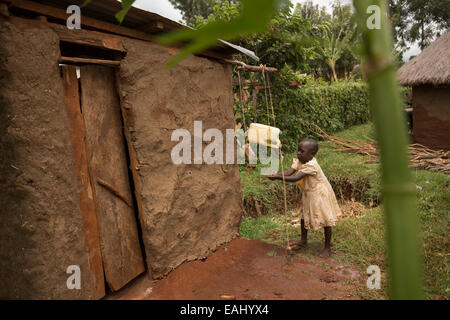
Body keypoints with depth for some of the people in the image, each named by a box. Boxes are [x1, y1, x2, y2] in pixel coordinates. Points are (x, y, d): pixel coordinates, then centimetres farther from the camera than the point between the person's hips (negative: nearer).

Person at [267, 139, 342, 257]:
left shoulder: (311, 165, -32)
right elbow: (288, 173, -20)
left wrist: (278, 177, -45)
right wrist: (277, 175, -39)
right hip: (308, 193, 9)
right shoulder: (299, 161, -8)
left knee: (326, 219, 2)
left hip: (320, 194, -9)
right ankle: (303, 240, 35)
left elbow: (296, 178, -40)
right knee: (304, 216, 18)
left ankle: (327, 247, 16)